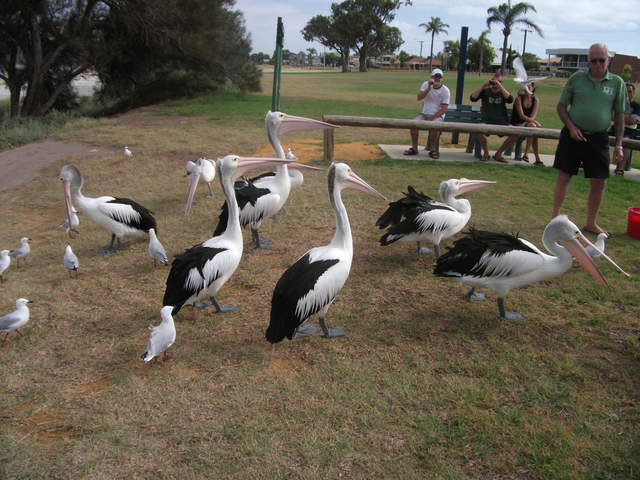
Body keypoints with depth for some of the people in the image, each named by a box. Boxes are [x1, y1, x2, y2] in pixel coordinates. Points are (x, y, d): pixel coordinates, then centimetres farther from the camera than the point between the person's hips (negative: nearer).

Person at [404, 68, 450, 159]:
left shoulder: (445, 90, -4)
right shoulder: (426, 84, 5)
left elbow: (444, 109, -11)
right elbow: (419, 98, -11)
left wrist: (431, 118, -21)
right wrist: (429, 88, -24)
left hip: (438, 115, -3)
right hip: (425, 113, 3)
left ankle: (433, 150, -20)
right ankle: (414, 148, -16)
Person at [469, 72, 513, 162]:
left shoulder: (503, 92, 12)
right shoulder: (485, 91, 11)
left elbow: (510, 100, -11)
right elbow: (473, 98, -5)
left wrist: (500, 87, -16)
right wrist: (482, 86, -12)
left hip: (502, 122, 1)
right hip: (487, 121, -1)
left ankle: (498, 154, -5)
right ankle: (486, 152, -9)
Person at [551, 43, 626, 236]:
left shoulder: (617, 83, 2)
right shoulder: (576, 78, -1)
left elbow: (619, 115, 6)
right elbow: (561, 106, 5)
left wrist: (618, 145, 2)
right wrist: (571, 126, -11)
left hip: (598, 138, 1)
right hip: (573, 135, -1)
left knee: (599, 182, 2)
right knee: (564, 177, 4)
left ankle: (591, 223, 17)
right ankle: (555, 218, 15)